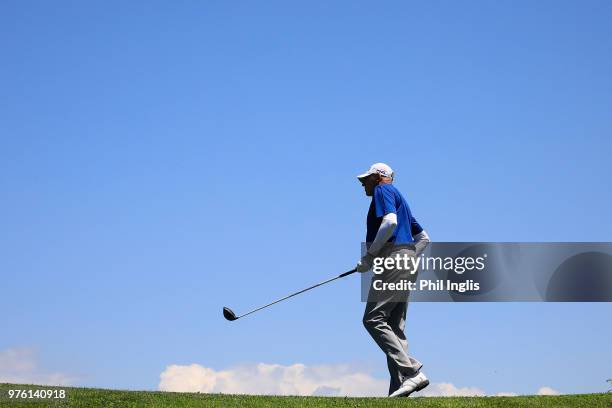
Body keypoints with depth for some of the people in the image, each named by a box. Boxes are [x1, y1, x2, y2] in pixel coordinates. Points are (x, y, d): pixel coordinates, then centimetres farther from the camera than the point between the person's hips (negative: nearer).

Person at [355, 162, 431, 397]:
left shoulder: (383, 189, 2)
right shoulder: (399, 199, 31)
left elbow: (390, 222, -17)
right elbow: (424, 238, 32)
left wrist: (369, 256, -14)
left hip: (392, 259, -10)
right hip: (407, 266, 10)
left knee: (373, 319, -16)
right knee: (395, 327, 3)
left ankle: (412, 371, -25)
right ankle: (399, 389, -6)